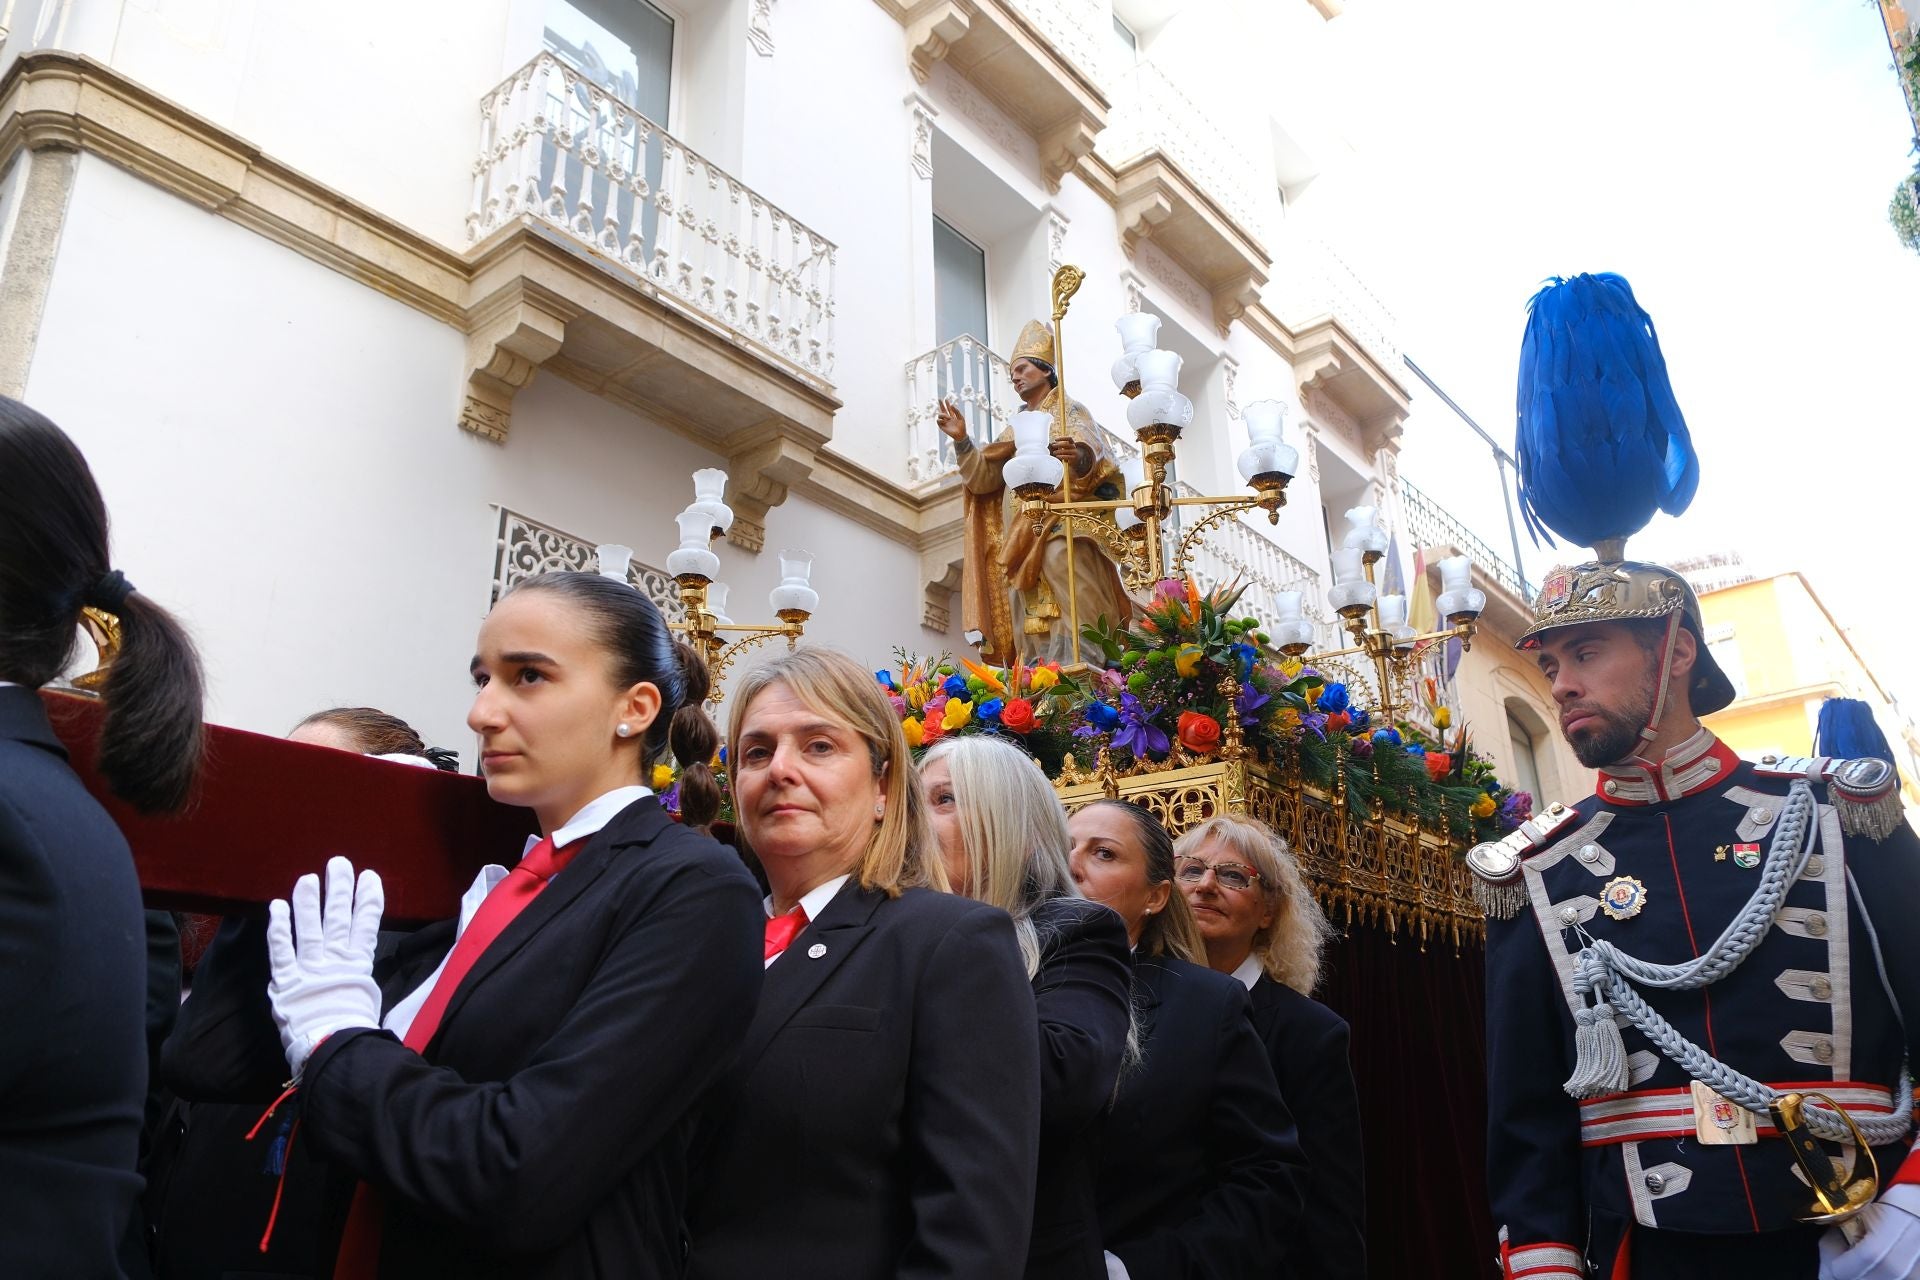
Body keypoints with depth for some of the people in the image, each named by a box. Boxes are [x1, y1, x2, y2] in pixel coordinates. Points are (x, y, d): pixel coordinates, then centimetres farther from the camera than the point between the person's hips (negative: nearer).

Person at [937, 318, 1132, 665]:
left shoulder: (1070, 411, 12)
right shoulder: (1017, 430, 29)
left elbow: (1094, 455, -9)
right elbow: (983, 477, 18)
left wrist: (1080, 458, -33)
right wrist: (962, 440, 2)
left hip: (1060, 526, -6)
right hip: (1020, 540, 6)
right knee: (1032, 635, -8)